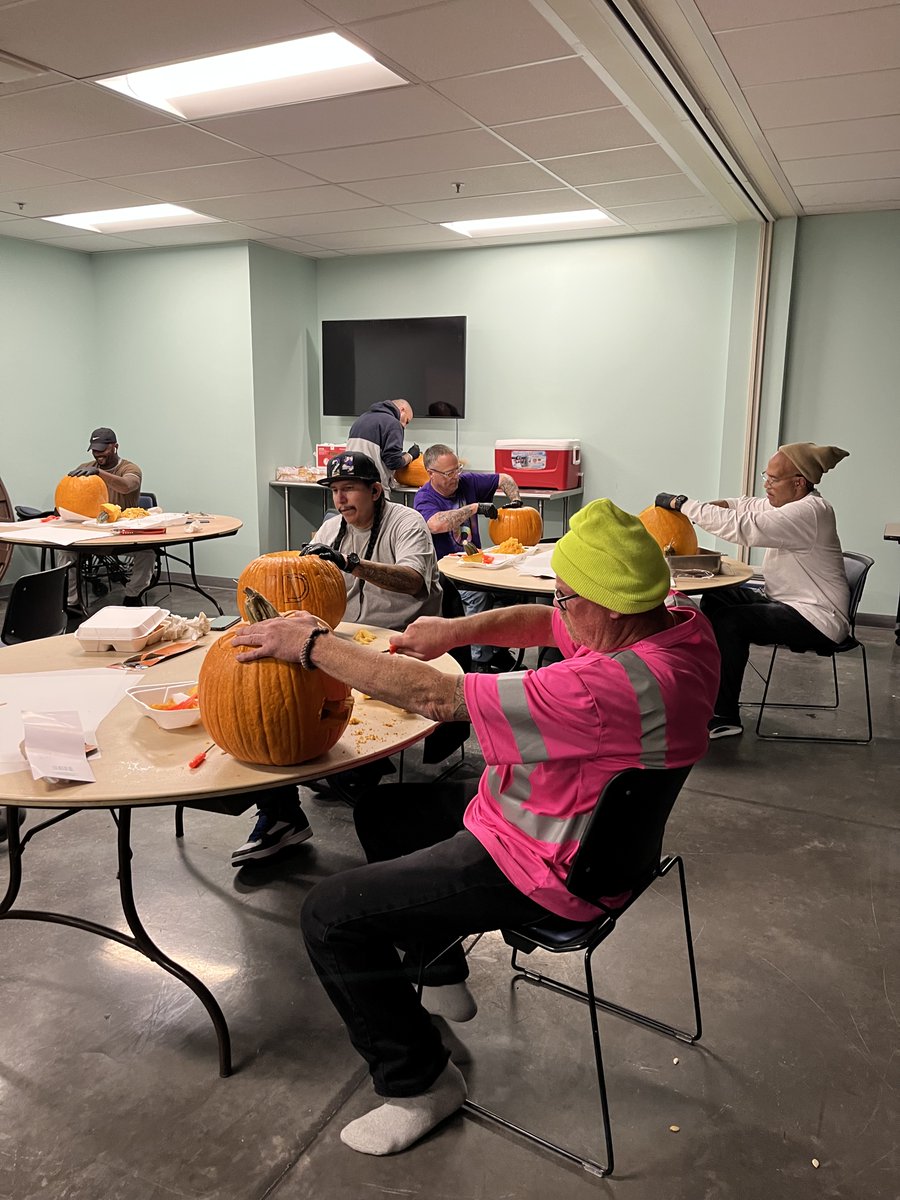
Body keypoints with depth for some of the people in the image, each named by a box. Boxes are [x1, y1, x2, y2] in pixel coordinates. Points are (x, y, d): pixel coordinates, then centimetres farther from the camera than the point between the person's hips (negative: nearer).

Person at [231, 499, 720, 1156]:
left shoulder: (613, 687, -36)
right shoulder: (679, 615, -8)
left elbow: (435, 696, -31)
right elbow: (544, 622, 7)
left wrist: (313, 644, -19)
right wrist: (457, 630, -8)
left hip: (543, 870, -10)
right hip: (587, 824, 10)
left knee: (329, 916, -8)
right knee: (381, 808, 22)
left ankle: (419, 1082, 14)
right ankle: (442, 978, 38)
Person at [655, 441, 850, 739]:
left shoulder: (809, 513, -23)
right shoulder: (794, 504, 6)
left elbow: (741, 527, -30)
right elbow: (751, 505, 21)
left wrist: (681, 503, -25)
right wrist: (722, 505, -2)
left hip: (817, 619, -10)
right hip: (786, 602, 10)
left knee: (731, 621, -23)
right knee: (716, 599, 5)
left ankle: (724, 718, -15)